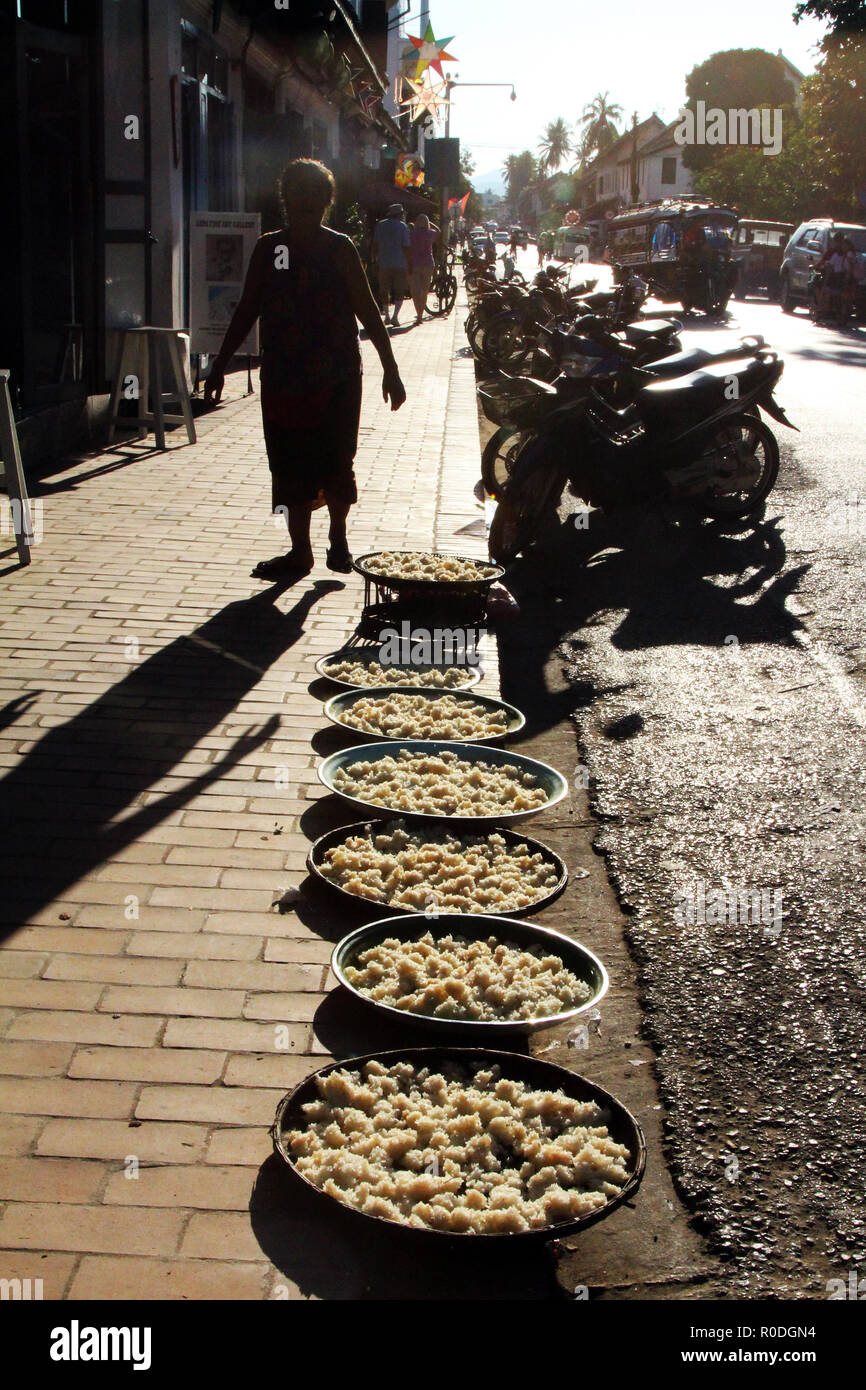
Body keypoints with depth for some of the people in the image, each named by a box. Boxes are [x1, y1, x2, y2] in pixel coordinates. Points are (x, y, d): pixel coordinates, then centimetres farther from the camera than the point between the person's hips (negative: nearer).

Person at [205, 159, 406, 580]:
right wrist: (220, 366, 10)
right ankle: (299, 551, 15)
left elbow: (367, 311, 2)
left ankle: (338, 538, 21)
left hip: (336, 378, -2)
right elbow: (247, 311, 11)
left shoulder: (339, 250, 0)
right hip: (282, 379, 2)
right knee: (291, 468, 5)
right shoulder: (269, 248, 6)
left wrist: (389, 369, -2)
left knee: (335, 463, -3)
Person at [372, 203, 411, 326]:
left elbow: (375, 244, 5)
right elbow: (406, 248, -6)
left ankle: (386, 315, 13)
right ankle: (395, 316, -11)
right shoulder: (403, 226, -3)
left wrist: (375, 261, 10)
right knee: (400, 291, 2)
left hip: (384, 263, 3)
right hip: (400, 264, -2)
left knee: (384, 291, 11)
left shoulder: (380, 225, 6)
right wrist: (409, 264, 0)